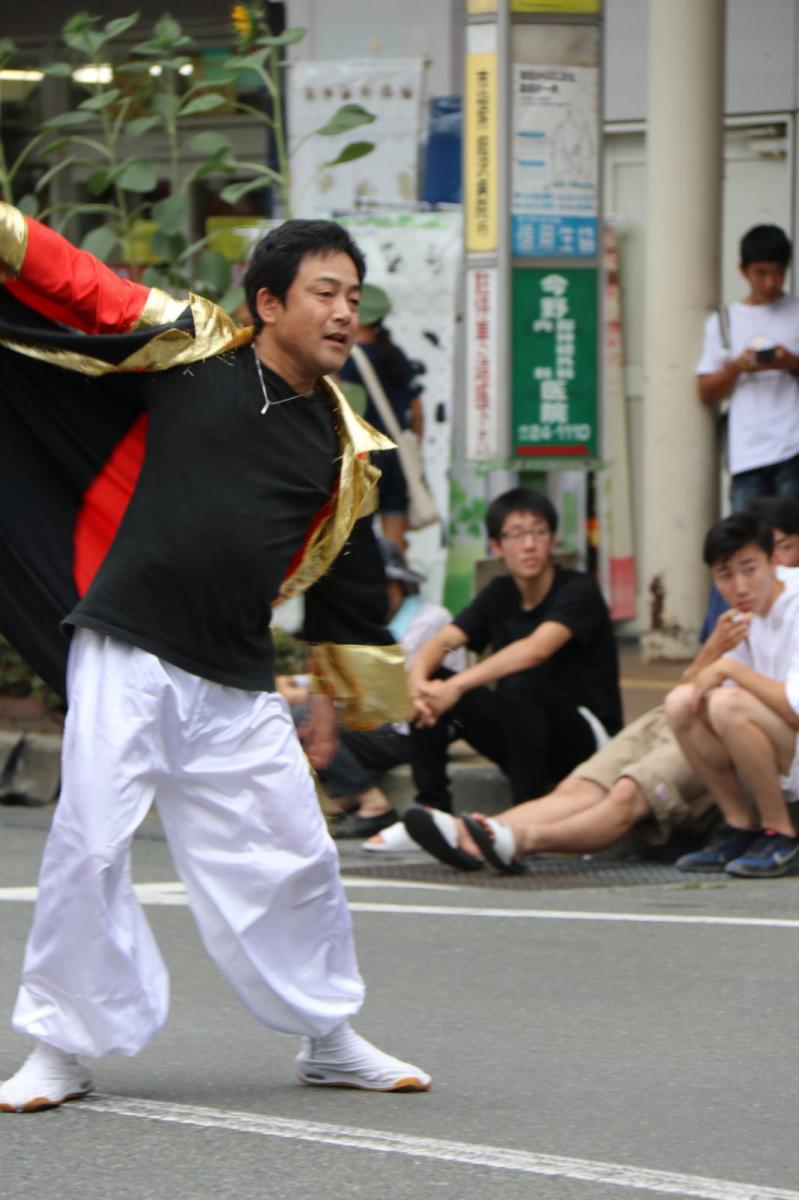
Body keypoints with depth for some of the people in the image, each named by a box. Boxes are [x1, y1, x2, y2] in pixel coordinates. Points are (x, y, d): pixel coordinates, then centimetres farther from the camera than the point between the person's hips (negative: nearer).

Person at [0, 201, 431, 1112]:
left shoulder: (340, 445, 9)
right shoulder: (188, 351, -2)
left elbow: (345, 577, 20)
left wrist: (335, 694, 24)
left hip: (237, 689, 4)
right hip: (125, 660, -4)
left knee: (294, 857, 7)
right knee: (89, 846, -7)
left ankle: (328, 1040, 25)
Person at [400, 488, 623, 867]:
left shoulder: (578, 591, -13)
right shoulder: (500, 594, 8)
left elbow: (536, 650, -30)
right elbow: (442, 641, -5)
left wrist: (458, 686, -37)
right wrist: (418, 678, -28)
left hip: (586, 738, -6)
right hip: (518, 735, 6)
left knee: (520, 686, -35)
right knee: (431, 682, -8)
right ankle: (431, 808, -9)